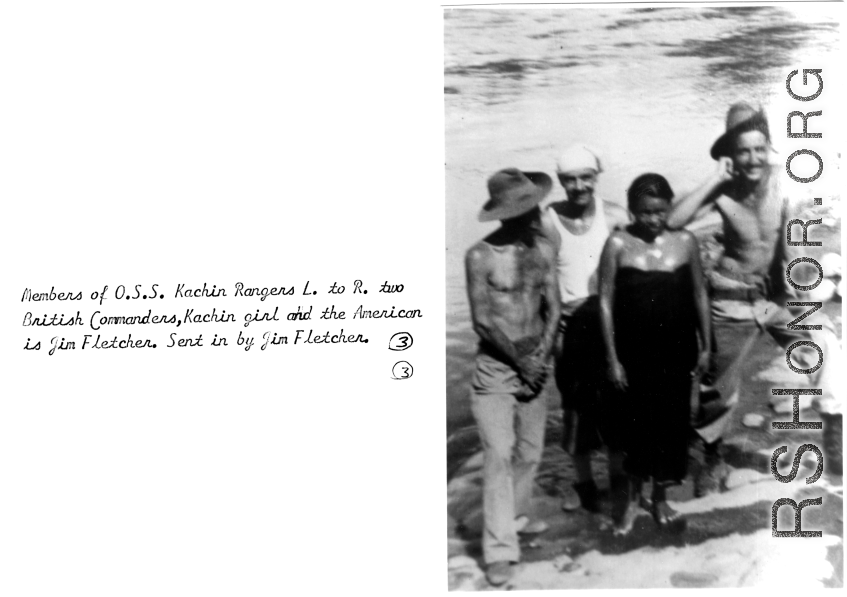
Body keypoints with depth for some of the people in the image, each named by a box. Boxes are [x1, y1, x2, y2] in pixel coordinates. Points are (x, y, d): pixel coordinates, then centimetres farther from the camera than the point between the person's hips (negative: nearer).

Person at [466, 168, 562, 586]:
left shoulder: (544, 251, 1)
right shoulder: (480, 256, -14)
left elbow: (553, 308, 2)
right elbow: (483, 320, -13)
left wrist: (542, 356, -11)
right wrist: (521, 360, -11)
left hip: (534, 362, 5)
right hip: (496, 366, -5)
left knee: (530, 451, 12)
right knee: (499, 454, -8)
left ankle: (514, 518, 34)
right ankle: (499, 551, -4)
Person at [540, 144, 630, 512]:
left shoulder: (615, 217, -8)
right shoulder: (549, 222, -10)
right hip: (571, 324, 0)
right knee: (577, 405, 10)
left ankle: (618, 477, 30)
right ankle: (583, 482, 27)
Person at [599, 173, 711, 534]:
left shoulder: (685, 242, -1)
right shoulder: (618, 245, -8)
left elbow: (700, 295, 6)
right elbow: (606, 302, -6)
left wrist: (706, 347, 6)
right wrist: (612, 359, -8)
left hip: (676, 351, 2)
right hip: (634, 352, -2)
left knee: (671, 423, 10)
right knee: (635, 423, 6)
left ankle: (660, 498, 30)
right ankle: (633, 498, 26)